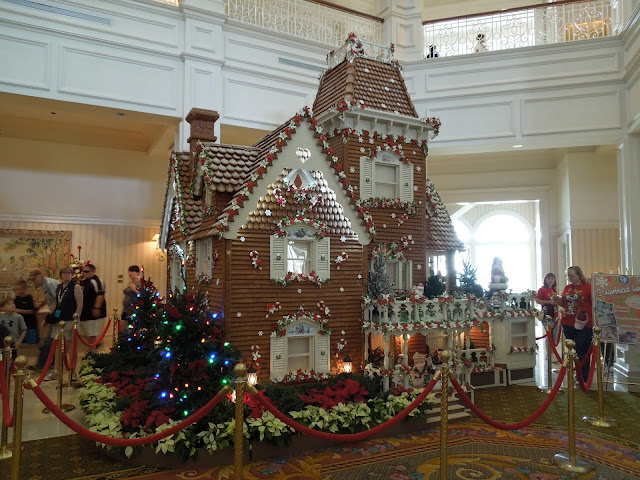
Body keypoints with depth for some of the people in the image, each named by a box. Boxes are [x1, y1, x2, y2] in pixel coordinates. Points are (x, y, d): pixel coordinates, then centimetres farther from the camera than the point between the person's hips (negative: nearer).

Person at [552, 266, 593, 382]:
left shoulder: (588, 286, -6)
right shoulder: (567, 288, 11)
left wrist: (594, 320, -17)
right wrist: (556, 300, 0)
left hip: (584, 325, -6)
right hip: (568, 324, 6)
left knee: (582, 352, -2)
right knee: (572, 351, 12)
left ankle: (583, 378, 9)